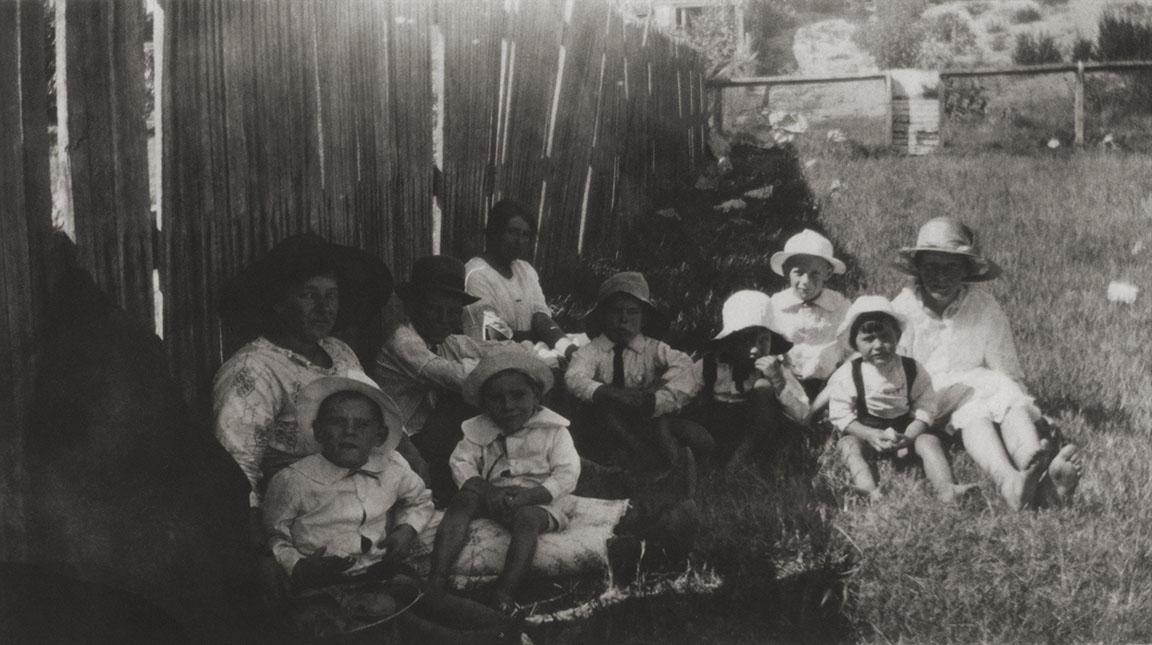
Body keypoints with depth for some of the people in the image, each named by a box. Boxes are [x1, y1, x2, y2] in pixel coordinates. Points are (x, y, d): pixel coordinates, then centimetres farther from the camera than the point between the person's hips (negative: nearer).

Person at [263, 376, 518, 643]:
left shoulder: (392, 468, 8)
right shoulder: (292, 481, -5)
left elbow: (419, 501, 28)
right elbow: (273, 536, 4)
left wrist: (408, 528, 7)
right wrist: (298, 567, -14)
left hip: (388, 579, 3)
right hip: (325, 591, -3)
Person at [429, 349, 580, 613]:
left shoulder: (554, 430, -3)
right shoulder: (479, 430, 8)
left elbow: (567, 475, -10)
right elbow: (461, 462, 2)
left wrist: (528, 495, -23)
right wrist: (484, 489, -18)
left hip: (539, 502, -3)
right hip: (494, 497, 3)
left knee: (527, 517, -36)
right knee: (463, 499, -26)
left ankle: (502, 596, -40)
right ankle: (436, 582, -35)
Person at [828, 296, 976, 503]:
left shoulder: (912, 369, -3)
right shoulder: (846, 375, -8)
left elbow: (925, 409, -4)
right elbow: (841, 415, -10)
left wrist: (908, 437, -22)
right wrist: (872, 435, -23)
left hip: (906, 431, 1)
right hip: (866, 432, -1)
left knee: (929, 441, -22)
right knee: (849, 445, -28)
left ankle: (946, 489, -37)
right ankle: (870, 490, -49)